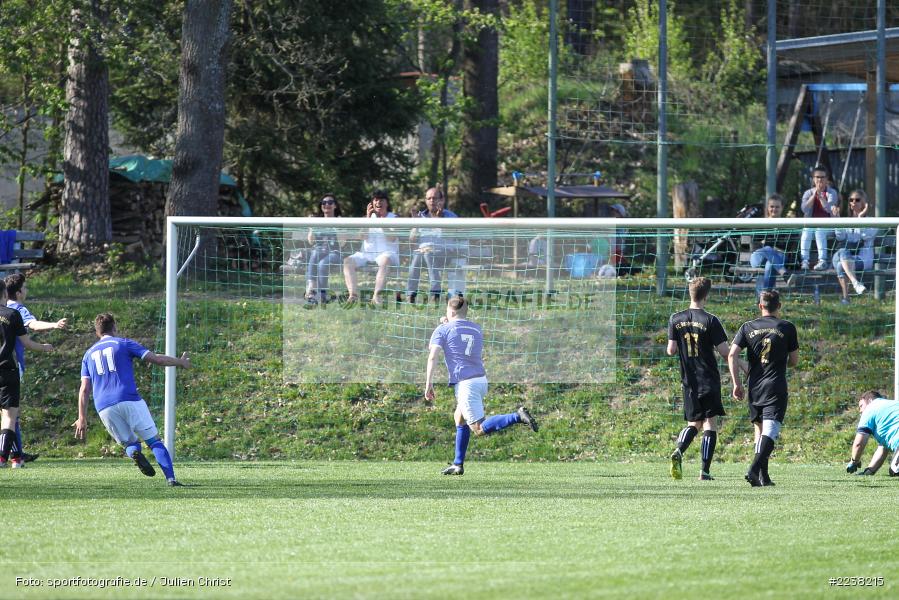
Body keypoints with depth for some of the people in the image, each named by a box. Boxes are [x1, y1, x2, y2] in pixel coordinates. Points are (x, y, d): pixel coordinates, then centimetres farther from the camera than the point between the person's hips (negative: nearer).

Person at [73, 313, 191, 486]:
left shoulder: (89, 354, 20)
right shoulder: (123, 343, 10)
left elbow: (84, 390, 13)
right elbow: (156, 359, 5)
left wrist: (82, 418, 12)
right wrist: (180, 362, 20)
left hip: (104, 408, 3)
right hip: (129, 400, -3)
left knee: (130, 443, 16)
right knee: (155, 441, 3)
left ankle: (134, 453, -21)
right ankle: (170, 478, -16)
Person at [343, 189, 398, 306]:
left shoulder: (393, 218, 8)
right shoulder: (369, 216, 18)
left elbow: (392, 238, -8)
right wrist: (368, 218, -6)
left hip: (386, 253, -4)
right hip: (367, 253, 4)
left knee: (384, 261, -40)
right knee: (348, 261, -22)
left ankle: (377, 295, -49)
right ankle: (353, 295, -35)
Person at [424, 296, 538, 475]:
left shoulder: (443, 329, 1)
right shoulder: (476, 329, 18)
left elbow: (432, 356, -10)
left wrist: (429, 383, -7)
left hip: (465, 384, -8)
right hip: (481, 380, 8)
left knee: (479, 429, -11)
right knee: (459, 419, 23)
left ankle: (518, 417, -30)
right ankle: (458, 465, 23)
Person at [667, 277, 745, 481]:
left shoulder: (676, 319, 1)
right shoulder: (710, 320, -10)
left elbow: (671, 350, 0)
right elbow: (725, 352, -11)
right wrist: (743, 366, 4)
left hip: (689, 381, 4)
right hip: (709, 380, -4)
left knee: (693, 423, 15)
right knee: (710, 425, 2)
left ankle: (678, 451, -13)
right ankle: (705, 472, -4)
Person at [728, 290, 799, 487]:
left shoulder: (748, 327, 6)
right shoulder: (787, 328, 0)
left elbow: (732, 355, -2)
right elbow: (794, 361, 5)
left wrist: (736, 383, 2)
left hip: (754, 387, 3)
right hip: (776, 388, -3)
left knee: (759, 430, 16)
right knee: (770, 431, -10)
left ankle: (763, 476, 14)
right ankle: (755, 469, -29)